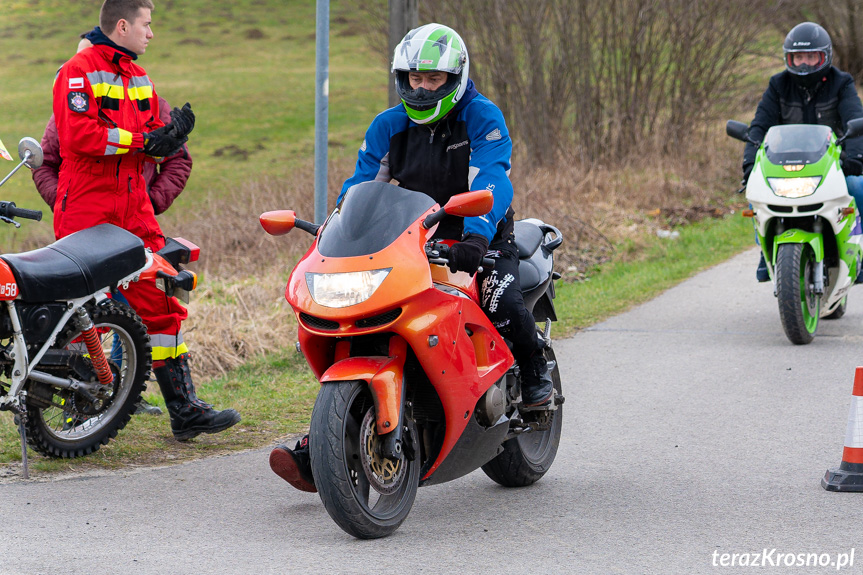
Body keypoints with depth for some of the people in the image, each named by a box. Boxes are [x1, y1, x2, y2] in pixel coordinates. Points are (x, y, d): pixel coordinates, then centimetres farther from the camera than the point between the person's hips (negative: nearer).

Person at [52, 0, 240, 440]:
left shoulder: (140, 79, 18)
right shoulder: (78, 72, -7)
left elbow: (154, 147, 17)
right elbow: (78, 136, -20)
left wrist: (172, 136, -5)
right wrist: (141, 140, -17)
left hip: (134, 213, 7)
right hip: (85, 213, -7)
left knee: (161, 303, 3)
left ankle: (184, 410, 5)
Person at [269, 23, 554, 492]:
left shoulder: (481, 117, -9)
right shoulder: (389, 126, 6)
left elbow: (492, 181, -23)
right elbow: (360, 185, 6)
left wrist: (475, 236, -41)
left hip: (479, 240, -4)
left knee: (502, 303, -35)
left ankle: (534, 369, 2)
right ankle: (318, 450, -16)